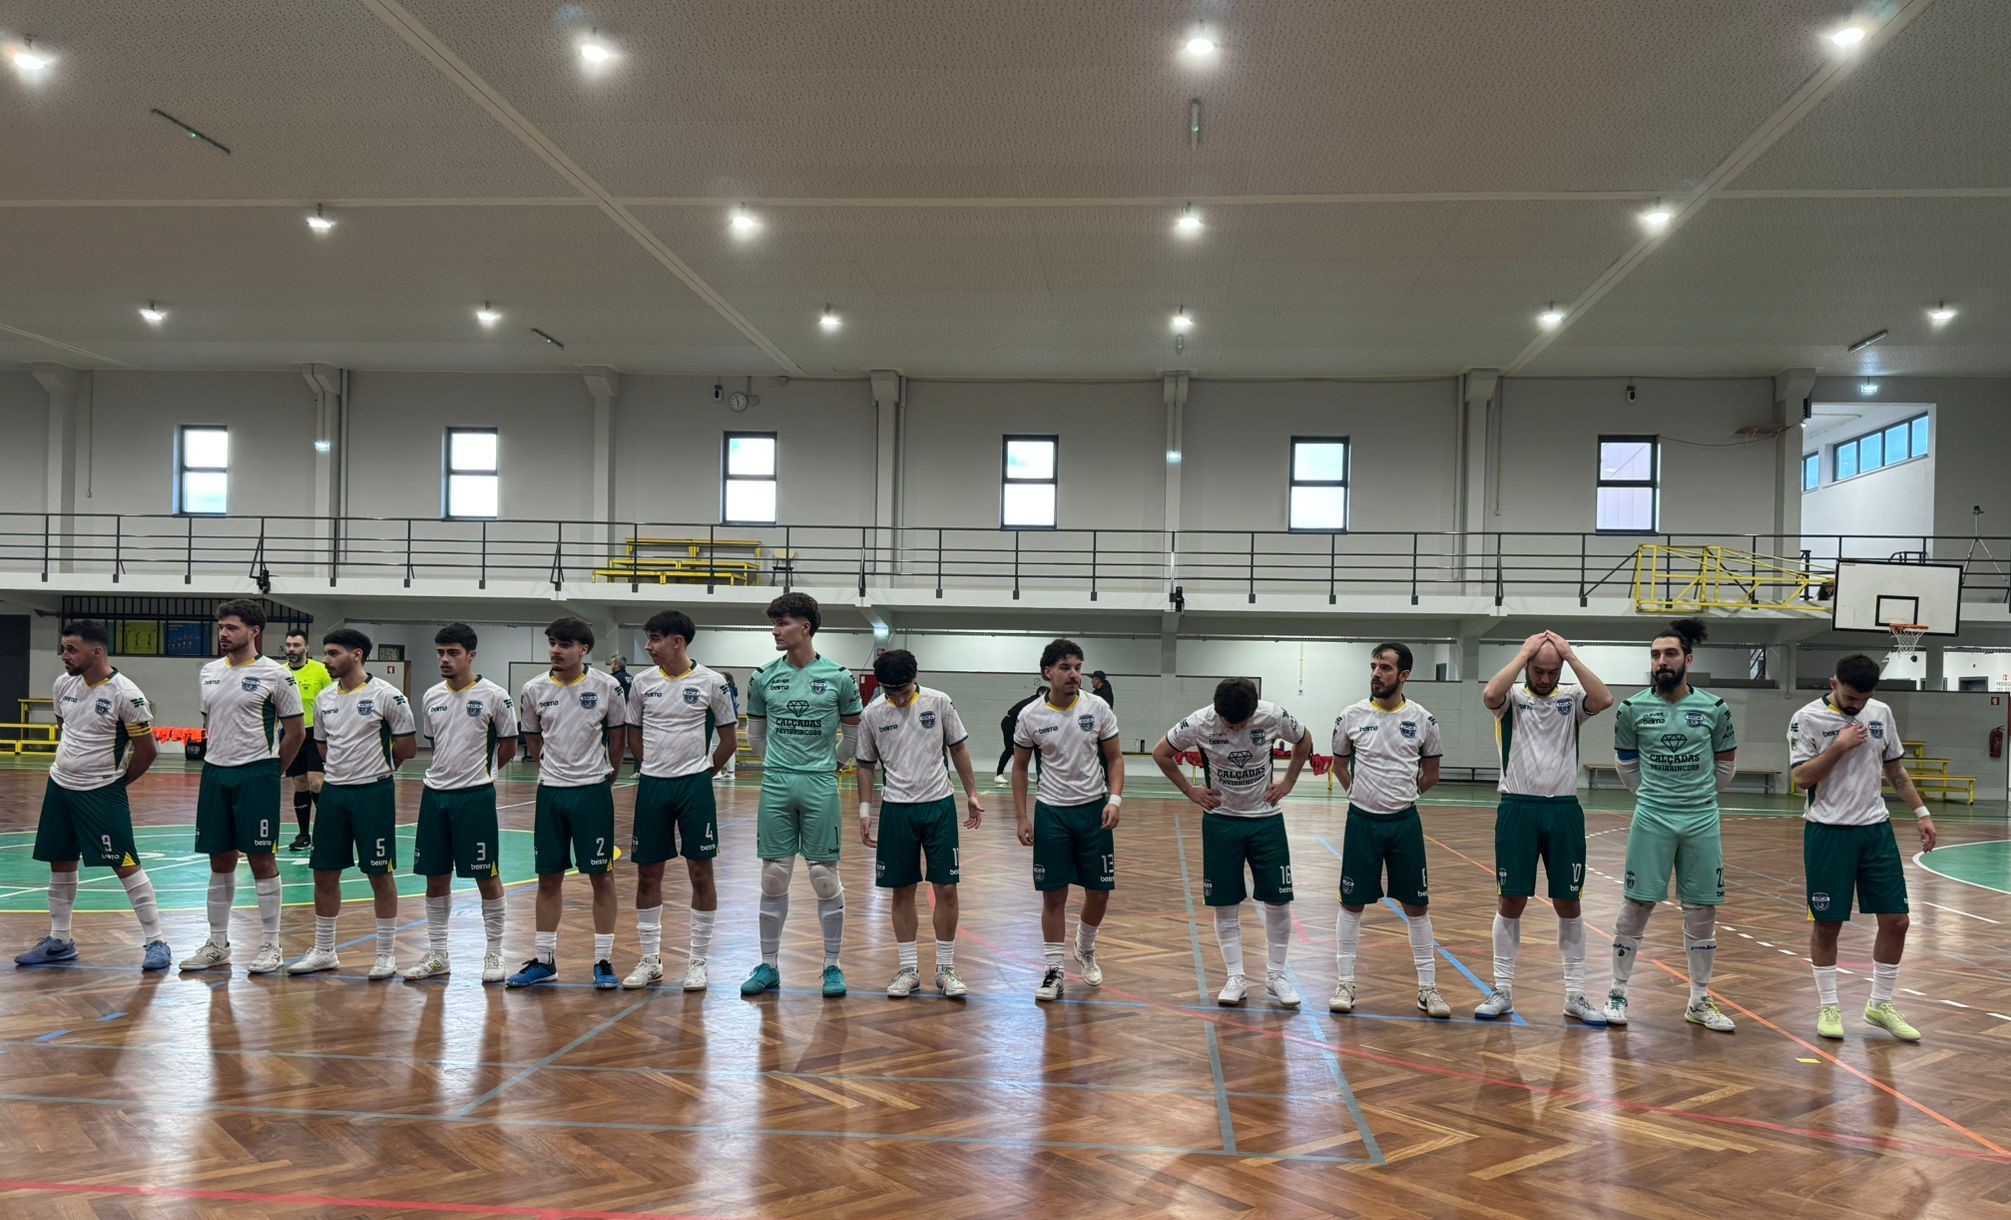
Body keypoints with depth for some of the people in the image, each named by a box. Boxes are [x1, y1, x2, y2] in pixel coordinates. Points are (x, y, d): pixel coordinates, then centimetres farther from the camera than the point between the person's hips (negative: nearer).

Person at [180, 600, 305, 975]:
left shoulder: (276, 675, -8)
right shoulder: (209, 672, 10)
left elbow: (295, 731, -4)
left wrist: (271, 771, -1)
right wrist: (213, 761, 14)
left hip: (256, 776, -6)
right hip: (215, 774, 6)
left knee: (261, 859, -2)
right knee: (220, 860, 12)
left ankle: (270, 945, 7)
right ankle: (218, 943, 21)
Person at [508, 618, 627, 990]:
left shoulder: (606, 687, -6)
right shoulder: (535, 690, 1)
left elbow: (618, 736, 5)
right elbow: (532, 740, 14)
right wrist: (552, 772, 13)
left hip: (593, 791, -3)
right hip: (550, 792, 3)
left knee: (600, 875, 2)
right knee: (548, 878, 9)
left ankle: (604, 960, 10)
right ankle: (544, 960, 20)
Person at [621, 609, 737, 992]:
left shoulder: (710, 683, -5)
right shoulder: (642, 682, 3)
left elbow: (728, 739, 4)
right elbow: (634, 735, 15)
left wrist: (703, 771, 4)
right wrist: (658, 766, 9)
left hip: (695, 786, -3)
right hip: (652, 786, 3)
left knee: (700, 872, 2)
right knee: (648, 874, 6)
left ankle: (698, 962, 12)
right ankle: (650, 961, 19)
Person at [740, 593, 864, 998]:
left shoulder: (839, 677, -3)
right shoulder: (764, 678, 3)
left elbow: (853, 733, 8)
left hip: (820, 786, -2)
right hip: (776, 785, 2)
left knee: (825, 877, 2)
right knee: (773, 877, 6)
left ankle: (832, 966, 13)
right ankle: (769, 965, 16)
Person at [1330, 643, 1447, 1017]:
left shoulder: (1422, 720, -3)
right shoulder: (1351, 716, -3)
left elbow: (1431, 774, 10)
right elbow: (1339, 764, 13)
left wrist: (1402, 796, 7)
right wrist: (1363, 794, 7)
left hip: (1405, 822, 0)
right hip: (1362, 821, 0)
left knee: (1417, 905, 5)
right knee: (1352, 903, 5)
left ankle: (1427, 987, 15)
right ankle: (1344, 983, 15)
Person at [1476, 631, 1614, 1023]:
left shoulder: (1572, 697, 4)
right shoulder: (1513, 697, 0)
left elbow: (1605, 700, -17)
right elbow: (1490, 694, -24)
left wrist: (1571, 655, -12)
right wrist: (1524, 652, -15)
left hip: (1564, 811, 2)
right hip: (1517, 809, -2)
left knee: (1568, 903, 8)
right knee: (1510, 901, 5)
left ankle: (1575, 994, 18)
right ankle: (1503, 990, 14)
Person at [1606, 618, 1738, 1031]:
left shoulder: (1714, 708, -1)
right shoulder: (1633, 709, -3)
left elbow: (1725, 765, 12)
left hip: (1702, 820, 1)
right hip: (1651, 820, -1)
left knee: (1702, 910, 8)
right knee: (1637, 905, 0)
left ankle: (1700, 1001, 21)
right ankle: (1617, 993, 11)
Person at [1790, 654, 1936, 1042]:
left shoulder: (1881, 713, 6)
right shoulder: (1807, 719, -8)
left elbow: (1895, 769, 15)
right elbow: (1802, 778, -13)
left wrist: (1921, 813, 10)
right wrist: (1839, 746, -20)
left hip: (1876, 829, 5)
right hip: (1828, 831, -5)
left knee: (1895, 919, 4)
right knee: (1827, 923, 2)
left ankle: (1880, 1005, 19)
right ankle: (1828, 1007, 15)